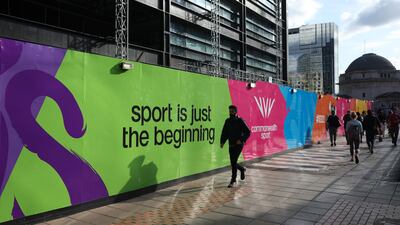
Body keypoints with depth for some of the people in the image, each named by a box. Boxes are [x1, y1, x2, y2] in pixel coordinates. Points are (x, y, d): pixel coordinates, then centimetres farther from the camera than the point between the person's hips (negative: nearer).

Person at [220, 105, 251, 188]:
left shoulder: (240, 121, -6)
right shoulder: (227, 121, 8)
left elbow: (248, 132, -7)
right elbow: (224, 133, 13)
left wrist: (241, 140, -18)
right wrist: (222, 142, 0)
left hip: (238, 145, -6)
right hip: (231, 145, 6)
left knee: (234, 162, -13)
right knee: (233, 163, 10)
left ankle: (233, 180, -2)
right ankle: (242, 169, 41)